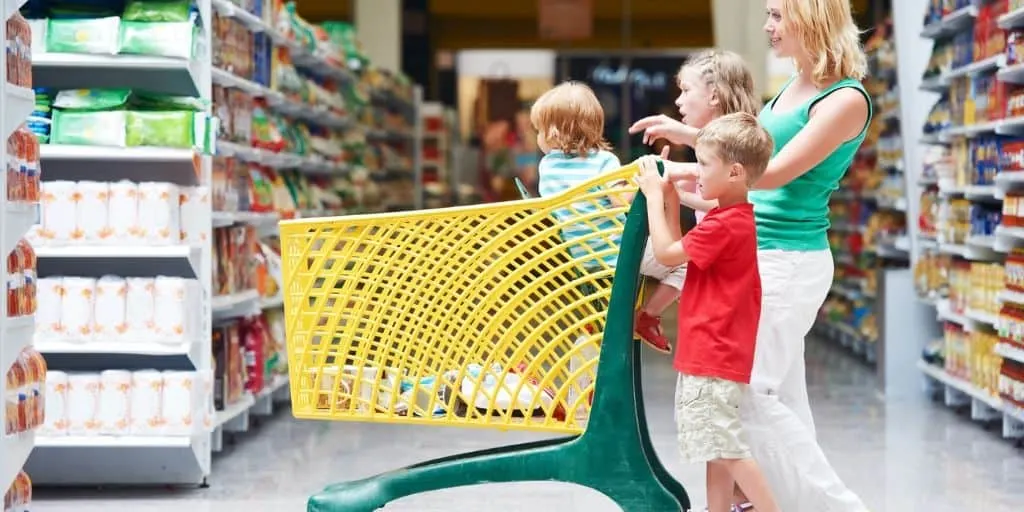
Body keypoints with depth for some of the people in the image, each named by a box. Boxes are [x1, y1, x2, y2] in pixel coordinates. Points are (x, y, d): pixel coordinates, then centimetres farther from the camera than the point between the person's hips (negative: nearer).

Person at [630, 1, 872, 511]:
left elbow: (775, 172, -20)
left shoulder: (846, 99, -14)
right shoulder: (793, 86, 12)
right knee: (782, 392, 12)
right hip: (762, 255, 9)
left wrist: (686, 171, -19)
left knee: (751, 391, -9)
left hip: (791, 262, -9)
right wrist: (687, 135, 15)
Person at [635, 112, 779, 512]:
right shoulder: (734, 217, 10)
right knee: (716, 443, 17)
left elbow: (666, 253, -15)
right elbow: (679, 253, 17)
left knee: (725, 446, -6)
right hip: (710, 352, 11)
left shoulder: (725, 225, -22)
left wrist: (654, 197, -7)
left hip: (713, 355, -11)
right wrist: (670, 202, 9)